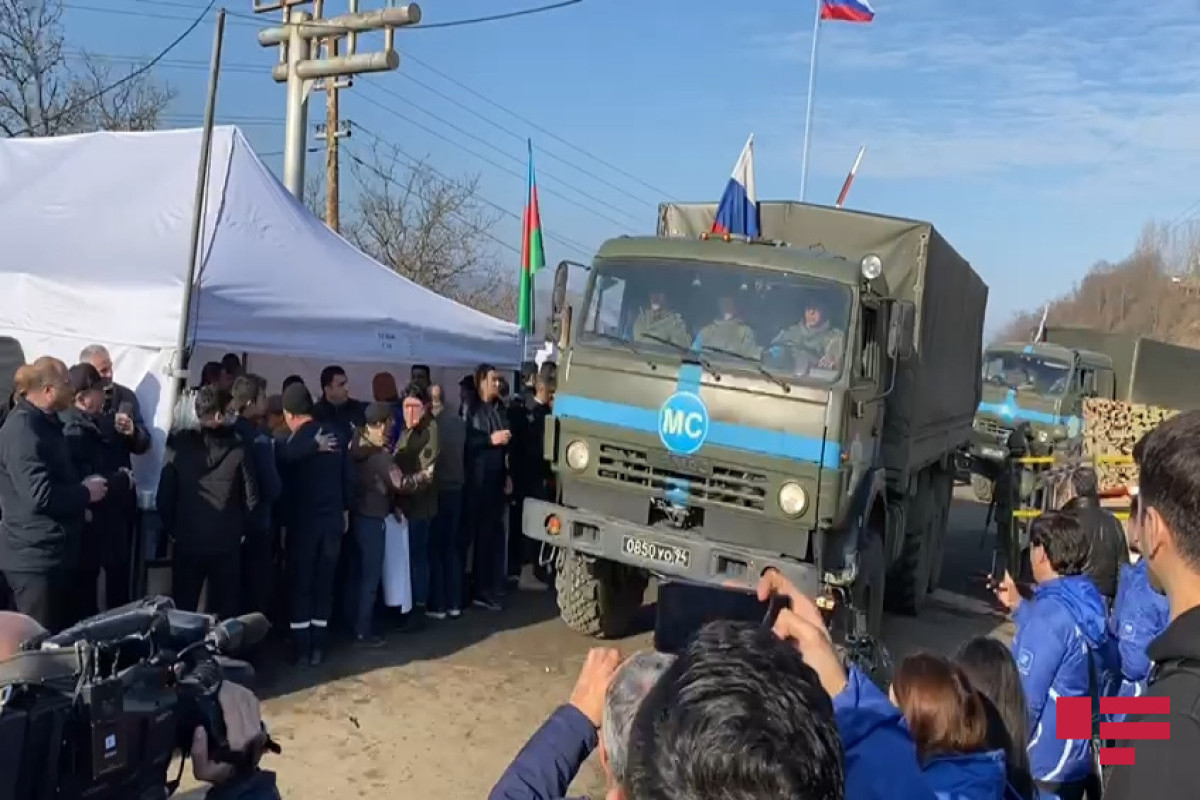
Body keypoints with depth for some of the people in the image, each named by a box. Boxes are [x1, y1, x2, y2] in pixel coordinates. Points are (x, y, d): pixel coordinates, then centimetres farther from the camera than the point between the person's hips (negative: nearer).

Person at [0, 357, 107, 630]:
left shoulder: (45, 422, 13)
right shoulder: (22, 430, -19)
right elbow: (41, 494, -27)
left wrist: (82, 486, 8)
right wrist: (86, 493, -13)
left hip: (56, 553, 10)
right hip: (35, 557, -10)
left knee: (61, 636, 16)